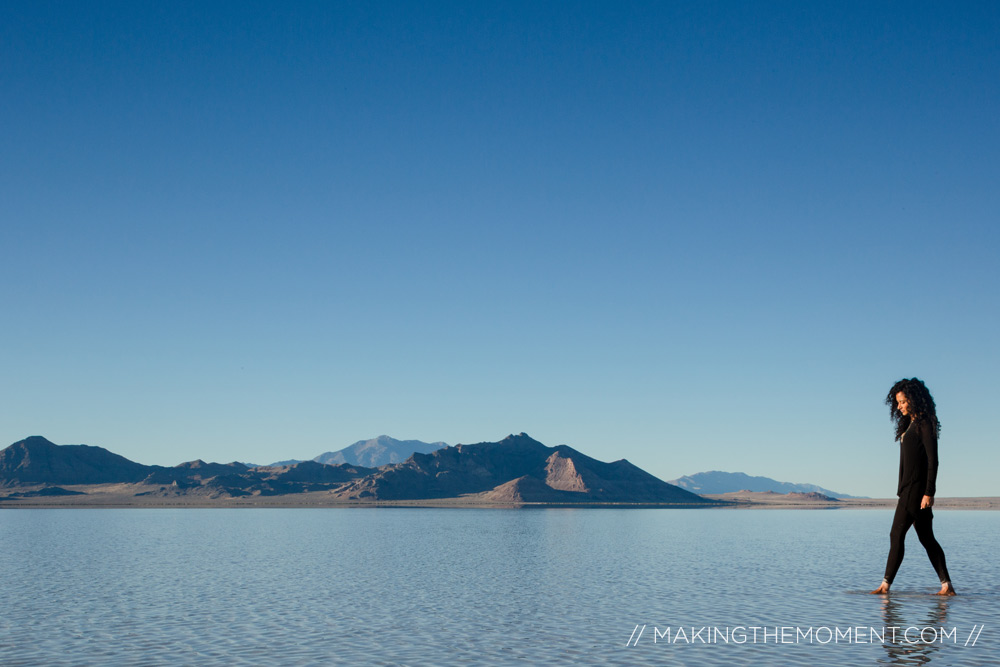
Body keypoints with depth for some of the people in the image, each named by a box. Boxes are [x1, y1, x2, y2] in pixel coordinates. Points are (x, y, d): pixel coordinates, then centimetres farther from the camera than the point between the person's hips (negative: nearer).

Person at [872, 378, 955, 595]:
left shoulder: (925, 424, -11)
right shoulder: (909, 424, 16)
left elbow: (933, 460, -16)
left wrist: (929, 492, -20)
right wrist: (902, 491, 18)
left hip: (917, 488, -10)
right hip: (909, 488, 10)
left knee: (897, 534, -9)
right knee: (926, 538, 9)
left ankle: (886, 585, -6)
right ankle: (947, 586, 11)